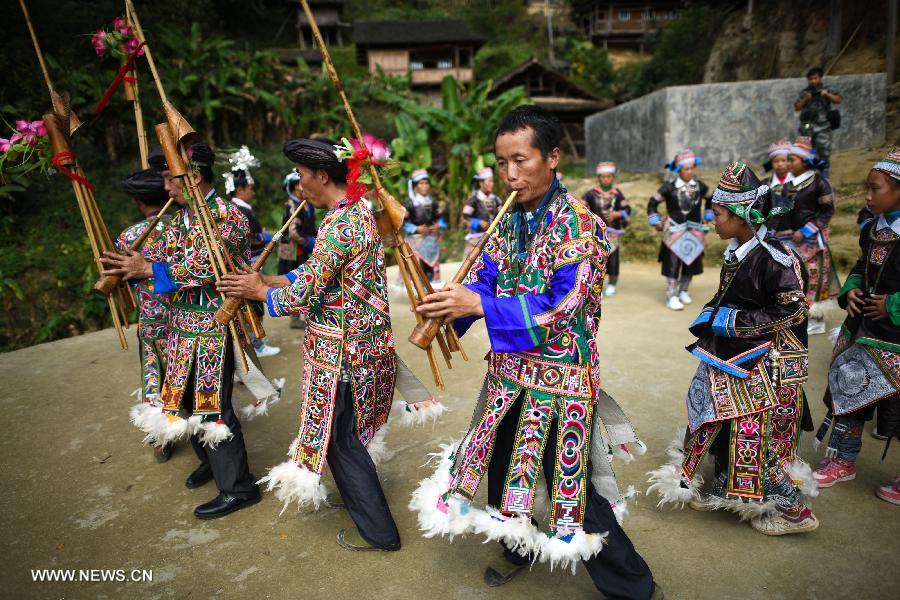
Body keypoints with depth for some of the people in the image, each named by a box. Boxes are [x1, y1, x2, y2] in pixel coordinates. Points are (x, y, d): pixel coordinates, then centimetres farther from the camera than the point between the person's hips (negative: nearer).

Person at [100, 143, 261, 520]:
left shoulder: (227, 216, -12)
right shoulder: (180, 218, 14)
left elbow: (205, 266, -23)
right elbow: (158, 254, 9)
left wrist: (147, 269, -22)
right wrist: (123, 270, -9)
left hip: (214, 323, -8)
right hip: (183, 323, 8)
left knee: (212, 403, -5)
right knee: (186, 397, 16)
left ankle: (238, 487, 8)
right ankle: (211, 461, 37)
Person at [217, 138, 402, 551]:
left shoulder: (339, 224, -23)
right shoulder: (357, 211, 9)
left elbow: (306, 293, -22)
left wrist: (260, 291, -5)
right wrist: (266, 280, 9)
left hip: (343, 350, -9)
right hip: (362, 342, 9)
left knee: (339, 439, 5)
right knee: (346, 432, 24)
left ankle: (378, 533, 19)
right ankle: (359, 498, 44)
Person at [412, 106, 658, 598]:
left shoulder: (576, 223, -17)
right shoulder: (509, 220, 5)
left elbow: (562, 307, -25)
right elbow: (483, 278, 3)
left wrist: (477, 304, -31)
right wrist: (448, 303, -19)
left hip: (559, 377, -7)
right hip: (509, 373, 7)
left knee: (570, 483, 3)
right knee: (501, 466, 20)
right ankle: (518, 546, 48)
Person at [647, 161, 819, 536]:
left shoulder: (774, 258, -21)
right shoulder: (736, 252, 6)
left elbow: (793, 311, -20)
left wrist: (734, 321, -19)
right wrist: (711, 314, 2)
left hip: (766, 365, -8)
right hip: (731, 358, 8)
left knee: (759, 435, 1)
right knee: (722, 426, 16)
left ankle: (792, 510, 21)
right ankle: (724, 490, 35)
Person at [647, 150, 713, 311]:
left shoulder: (699, 186, 4)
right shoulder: (669, 187, -7)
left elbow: (710, 199, 22)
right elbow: (653, 203, -2)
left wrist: (707, 217, 19)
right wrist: (656, 223, -3)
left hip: (694, 231, 5)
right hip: (674, 232, -5)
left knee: (692, 262, 11)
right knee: (673, 263, -7)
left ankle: (683, 291, 27)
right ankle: (671, 296, -2)